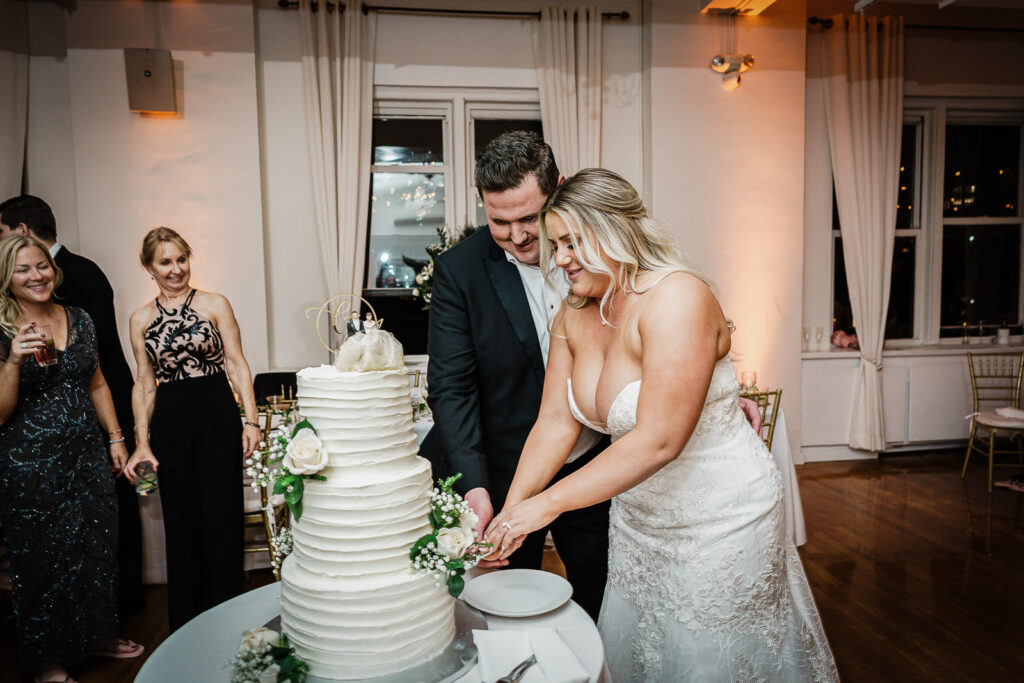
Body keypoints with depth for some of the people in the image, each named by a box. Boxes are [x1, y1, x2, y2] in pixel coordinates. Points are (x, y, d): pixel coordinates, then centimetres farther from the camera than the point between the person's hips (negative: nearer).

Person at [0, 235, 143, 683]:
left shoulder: (79, 320, 5)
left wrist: (115, 438, 10)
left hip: (88, 456, 5)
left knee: (98, 547, 14)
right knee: (43, 558, 8)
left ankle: (98, 635, 35)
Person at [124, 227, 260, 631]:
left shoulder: (215, 305, 1)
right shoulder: (141, 320, 8)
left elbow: (237, 364, 0)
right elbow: (145, 384, 10)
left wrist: (250, 420, -8)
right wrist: (141, 442, 4)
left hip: (217, 418, -2)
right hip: (169, 425, 2)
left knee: (221, 517, 1)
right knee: (181, 523, 9)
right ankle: (186, 624, 25)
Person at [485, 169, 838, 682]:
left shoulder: (677, 297, -26)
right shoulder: (573, 315, -2)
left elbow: (660, 439, -31)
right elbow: (556, 420, -4)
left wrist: (549, 503, -29)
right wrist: (509, 511, -13)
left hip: (720, 519, -7)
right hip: (638, 519, 7)